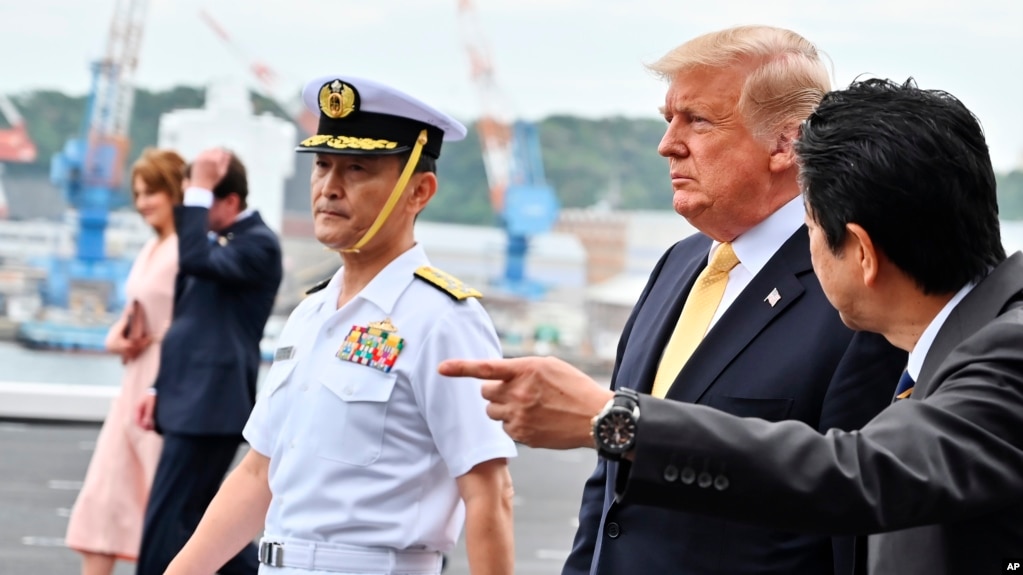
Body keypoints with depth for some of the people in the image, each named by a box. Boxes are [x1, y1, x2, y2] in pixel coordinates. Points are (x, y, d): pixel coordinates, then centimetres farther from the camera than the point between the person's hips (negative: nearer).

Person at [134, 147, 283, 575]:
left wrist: (199, 190, -24)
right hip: (191, 397, 10)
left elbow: (195, 261, -30)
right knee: (193, 516, 15)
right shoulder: (216, 239, 16)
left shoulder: (258, 244, -12)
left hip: (211, 404, -10)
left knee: (164, 523, -9)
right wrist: (162, 388, 19)